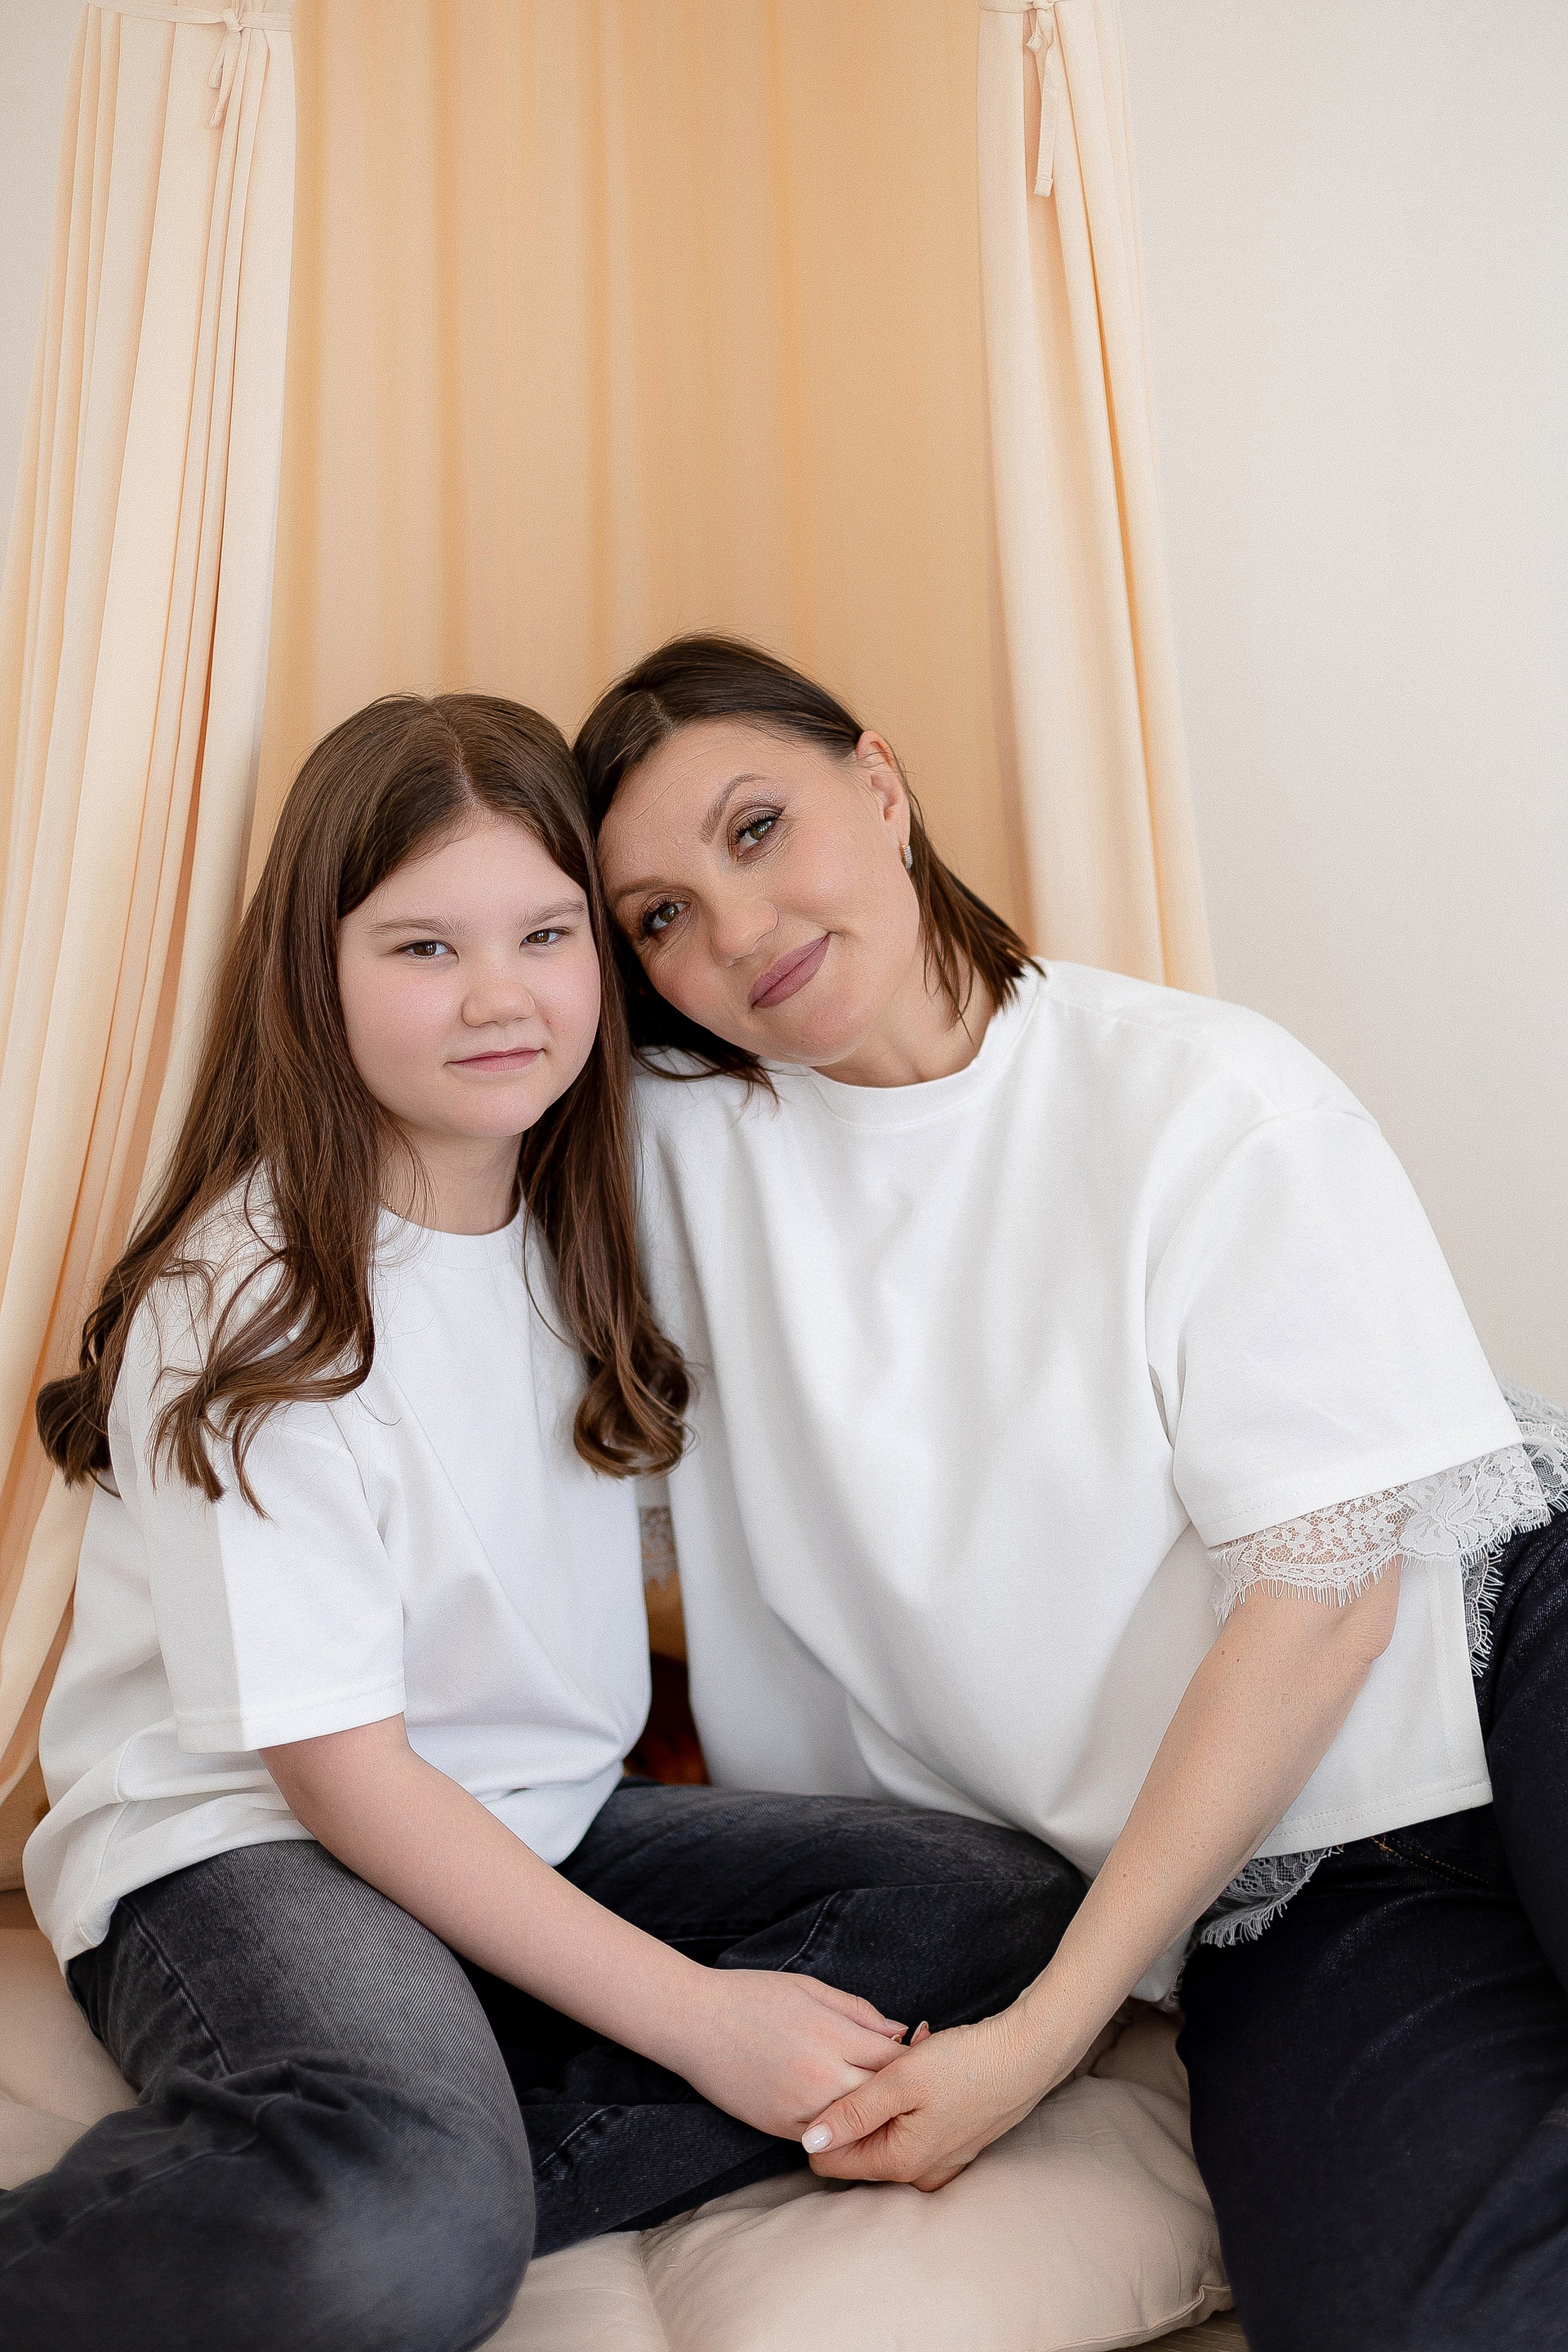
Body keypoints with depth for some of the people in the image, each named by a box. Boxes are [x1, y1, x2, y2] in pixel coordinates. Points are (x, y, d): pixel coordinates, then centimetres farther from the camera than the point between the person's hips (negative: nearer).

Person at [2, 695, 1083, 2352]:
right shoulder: (247, 1301, -16)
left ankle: (439, 2195, -19)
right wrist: (692, 2013, -20)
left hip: (536, 1830, 8)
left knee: (1003, 1905, -13)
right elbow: (335, 1764, -18)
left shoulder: (585, 1231, 4)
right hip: (239, 1846, -8)